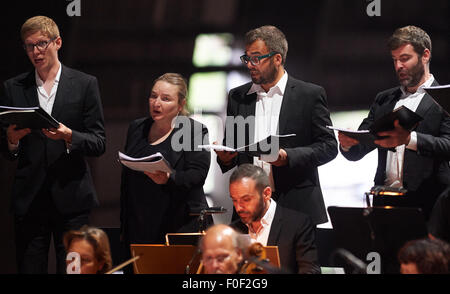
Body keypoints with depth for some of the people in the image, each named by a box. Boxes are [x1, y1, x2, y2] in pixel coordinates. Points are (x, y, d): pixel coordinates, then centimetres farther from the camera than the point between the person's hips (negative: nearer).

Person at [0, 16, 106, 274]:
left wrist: (68, 136, -16)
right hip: (29, 201, 2)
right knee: (30, 270, -1)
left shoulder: (85, 85, 6)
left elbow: (99, 144, 2)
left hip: (71, 199, -2)